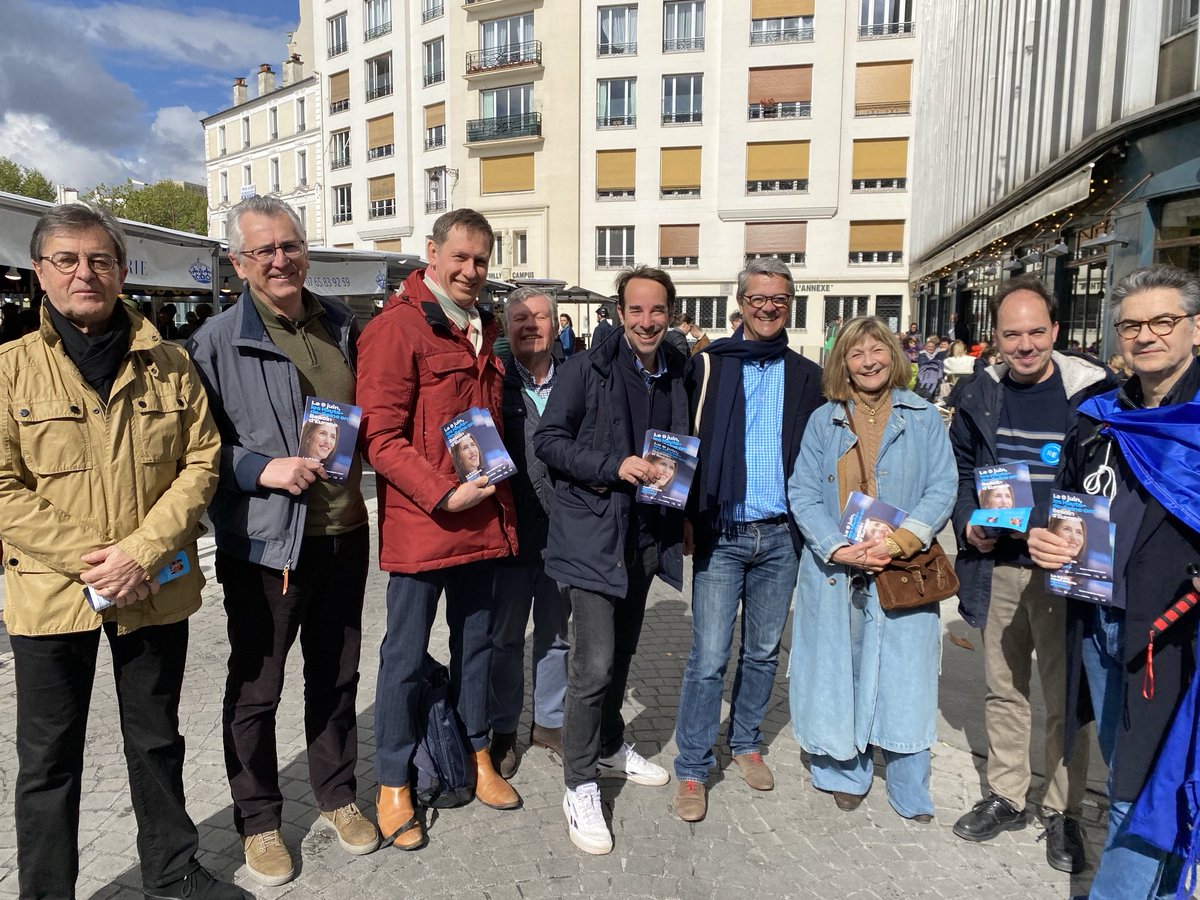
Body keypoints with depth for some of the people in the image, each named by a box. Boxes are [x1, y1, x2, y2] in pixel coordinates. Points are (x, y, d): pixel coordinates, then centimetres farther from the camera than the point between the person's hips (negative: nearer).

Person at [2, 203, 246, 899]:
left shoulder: (168, 363, 1)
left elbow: (201, 463, -3)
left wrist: (141, 554, -14)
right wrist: (89, 559, -17)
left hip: (156, 590, 2)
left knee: (158, 741, 18)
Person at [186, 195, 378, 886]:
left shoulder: (342, 326, 7)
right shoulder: (217, 342, -7)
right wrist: (262, 469, -20)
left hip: (344, 535, 4)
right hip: (264, 543, -4)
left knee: (337, 674, 18)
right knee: (255, 689, 11)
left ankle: (339, 795, 39)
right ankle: (259, 820, 32)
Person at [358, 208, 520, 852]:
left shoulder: (484, 329, 13)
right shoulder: (397, 327, -11)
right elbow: (379, 436, -16)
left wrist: (495, 493, 12)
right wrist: (444, 494, -21)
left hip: (483, 519, 7)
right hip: (420, 523, -7)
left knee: (476, 640, 19)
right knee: (406, 655, 6)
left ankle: (477, 756, 38)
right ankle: (393, 785, 24)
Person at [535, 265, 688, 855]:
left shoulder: (678, 375, 7)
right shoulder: (586, 369, -8)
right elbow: (548, 441, -10)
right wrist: (614, 466, -21)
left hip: (647, 534, 6)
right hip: (593, 532, -5)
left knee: (622, 652, 19)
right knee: (594, 662, -9)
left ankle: (610, 747, 40)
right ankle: (579, 786, 9)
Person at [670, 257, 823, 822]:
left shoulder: (806, 376, 8)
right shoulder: (709, 365, -1)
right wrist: (688, 515, -9)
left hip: (781, 536, 3)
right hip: (722, 534, -3)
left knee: (763, 651, 15)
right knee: (709, 658, -2)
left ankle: (745, 743, 35)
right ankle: (692, 769, 12)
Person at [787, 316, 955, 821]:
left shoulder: (923, 418, 4)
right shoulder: (824, 420, 6)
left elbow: (943, 489, -1)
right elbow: (802, 493, 0)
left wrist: (898, 543, -16)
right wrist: (840, 549, -14)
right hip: (835, 571, 1)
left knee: (903, 679, 3)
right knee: (838, 673, 9)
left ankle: (910, 794, 20)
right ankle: (845, 776, 27)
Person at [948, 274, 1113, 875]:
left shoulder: (1092, 393, -8)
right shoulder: (980, 397, 3)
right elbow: (960, 469, 14)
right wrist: (968, 522, -3)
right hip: (997, 565, 4)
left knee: (1065, 697, 8)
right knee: (1003, 689, 16)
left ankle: (1062, 812, 26)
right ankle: (1005, 796, 32)